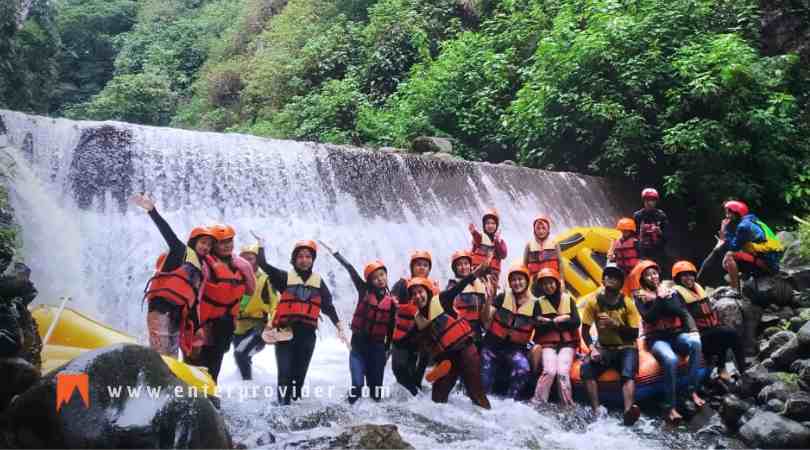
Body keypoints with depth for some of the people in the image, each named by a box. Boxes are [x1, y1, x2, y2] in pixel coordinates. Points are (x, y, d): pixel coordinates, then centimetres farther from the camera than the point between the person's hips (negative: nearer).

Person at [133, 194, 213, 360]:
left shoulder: (202, 268, 23)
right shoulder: (182, 251, 6)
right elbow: (167, 232, -9)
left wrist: (196, 327, 19)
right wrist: (152, 210, -22)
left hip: (177, 314, 8)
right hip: (162, 307, -8)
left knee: (171, 356, 8)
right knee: (160, 353, -16)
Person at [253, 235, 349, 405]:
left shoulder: (319, 282, 13)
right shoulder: (285, 277, 7)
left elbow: (328, 306, 11)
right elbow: (263, 264, 1)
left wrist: (339, 328, 4)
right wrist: (261, 244, 13)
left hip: (307, 333, 2)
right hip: (286, 331, -2)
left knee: (300, 373, 7)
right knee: (285, 373, -7)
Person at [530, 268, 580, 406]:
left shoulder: (569, 299, 11)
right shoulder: (539, 303, 8)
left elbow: (576, 322, -1)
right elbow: (538, 326, -6)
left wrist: (550, 321, -6)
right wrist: (560, 320, -10)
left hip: (567, 342, 1)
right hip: (548, 343, 0)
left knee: (563, 372, -22)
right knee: (550, 371, -24)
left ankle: (568, 406, -14)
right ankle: (537, 403, -17)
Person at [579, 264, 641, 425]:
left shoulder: (627, 303, -6)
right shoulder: (593, 300, -4)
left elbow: (634, 334, -4)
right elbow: (585, 330, -2)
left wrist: (615, 324, -19)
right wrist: (592, 349, -18)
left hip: (626, 347, -1)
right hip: (603, 347, 1)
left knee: (628, 374, -32)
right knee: (586, 368, -28)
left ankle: (628, 412, -49)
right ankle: (597, 412, -34)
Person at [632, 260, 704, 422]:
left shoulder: (669, 290, 12)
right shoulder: (639, 295, 3)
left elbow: (681, 311, -3)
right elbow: (649, 317, -12)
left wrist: (665, 299, -11)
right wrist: (660, 298, -14)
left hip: (676, 334, 3)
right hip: (656, 338, -3)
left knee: (695, 342, -31)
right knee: (671, 359, -35)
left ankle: (692, 390, -23)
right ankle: (670, 407, -28)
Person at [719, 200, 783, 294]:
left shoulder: (744, 225, -13)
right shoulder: (750, 222, 17)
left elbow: (734, 247, -15)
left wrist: (725, 232, -8)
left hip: (766, 262, -10)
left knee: (729, 256, -20)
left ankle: (735, 291, -20)